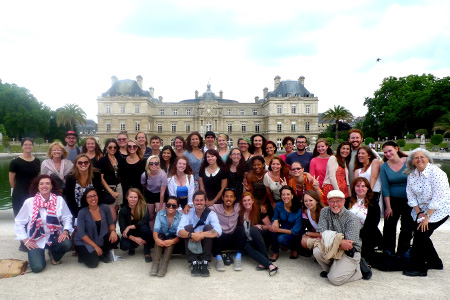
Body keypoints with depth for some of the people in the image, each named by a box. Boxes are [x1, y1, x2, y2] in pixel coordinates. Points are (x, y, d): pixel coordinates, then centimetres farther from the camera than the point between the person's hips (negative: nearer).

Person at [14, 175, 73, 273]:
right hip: (36, 240, -1)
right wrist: (25, 240, -6)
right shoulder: (29, 202, -7)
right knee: (37, 267, -17)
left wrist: (65, 231, -18)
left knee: (67, 244, -30)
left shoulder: (59, 200, -5)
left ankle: (54, 255, 8)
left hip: (54, 236, 1)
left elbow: (67, 218, -1)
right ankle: (38, 254, 22)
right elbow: (18, 222, 0)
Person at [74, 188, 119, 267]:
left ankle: (102, 254, 5)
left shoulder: (105, 208, -8)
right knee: (93, 263, -23)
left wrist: (113, 231, -20)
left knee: (115, 239, -24)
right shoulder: (82, 213, -16)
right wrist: (95, 246, -19)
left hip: (100, 239, 4)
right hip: (84, 242, -3)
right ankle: (84, 255, 13)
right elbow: (81, 234, -16)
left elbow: (111, 223, 3)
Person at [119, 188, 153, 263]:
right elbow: (123, 229, -13)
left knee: (144, 227, -34)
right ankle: (132, 247, 11)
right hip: (130, 235, 1)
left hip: (141, 232, -1)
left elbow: (146, 220, -29)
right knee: (124, 246, -29)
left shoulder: (143, 206, -13)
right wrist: (134, 239, -26)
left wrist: (130, 227, -30)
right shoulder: (123, 211, -9)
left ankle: (147, 252, -14)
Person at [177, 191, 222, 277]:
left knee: (208, 227, -26)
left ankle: (204, 263, -24)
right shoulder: (187, 214, -8)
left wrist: (201, 234, -37)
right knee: (188, 227, -24)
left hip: (205, 245, -1)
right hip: (192, 246, 1)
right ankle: (194, 263, -24)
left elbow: (218, 231, -27)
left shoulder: (211, 214, -10)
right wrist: (192, 235, -41)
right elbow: (179, 232, -22)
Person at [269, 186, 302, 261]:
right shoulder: (278, 206, -11)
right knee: (272, 229, -27)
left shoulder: (298, 210, -21)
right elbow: (275, 219, 1)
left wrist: (278, 230, -29)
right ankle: (275, 252, -9)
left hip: (294, 235, -4)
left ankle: (294, 248, 1)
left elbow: (295, 231, -20)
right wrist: (275, 221, -25)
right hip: (283, 230, 4)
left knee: (281, 239, -32)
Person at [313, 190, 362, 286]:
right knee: (317, 251, -27)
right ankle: (331, 269, 4)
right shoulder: (325, 212, -1)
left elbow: (348, 244, -19)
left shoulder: (352, 218, -13)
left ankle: (357, 270, 7)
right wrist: (340, 242, -25)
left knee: (335, 279, -22)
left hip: (350, 253, -4)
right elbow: (322, 233, -11)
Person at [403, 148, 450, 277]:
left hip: (439, 210, -6)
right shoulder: (411, 174, -1)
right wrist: (419, 213, -6)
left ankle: (418, 268, 0)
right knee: (421, 235, 4)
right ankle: (434, 262, 29)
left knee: (420, 233, -12)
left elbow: (438, 197, -22)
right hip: (421, 209, 6)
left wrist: (427, 216, -21)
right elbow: (411, 195, 2)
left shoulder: (436, 172, -20)